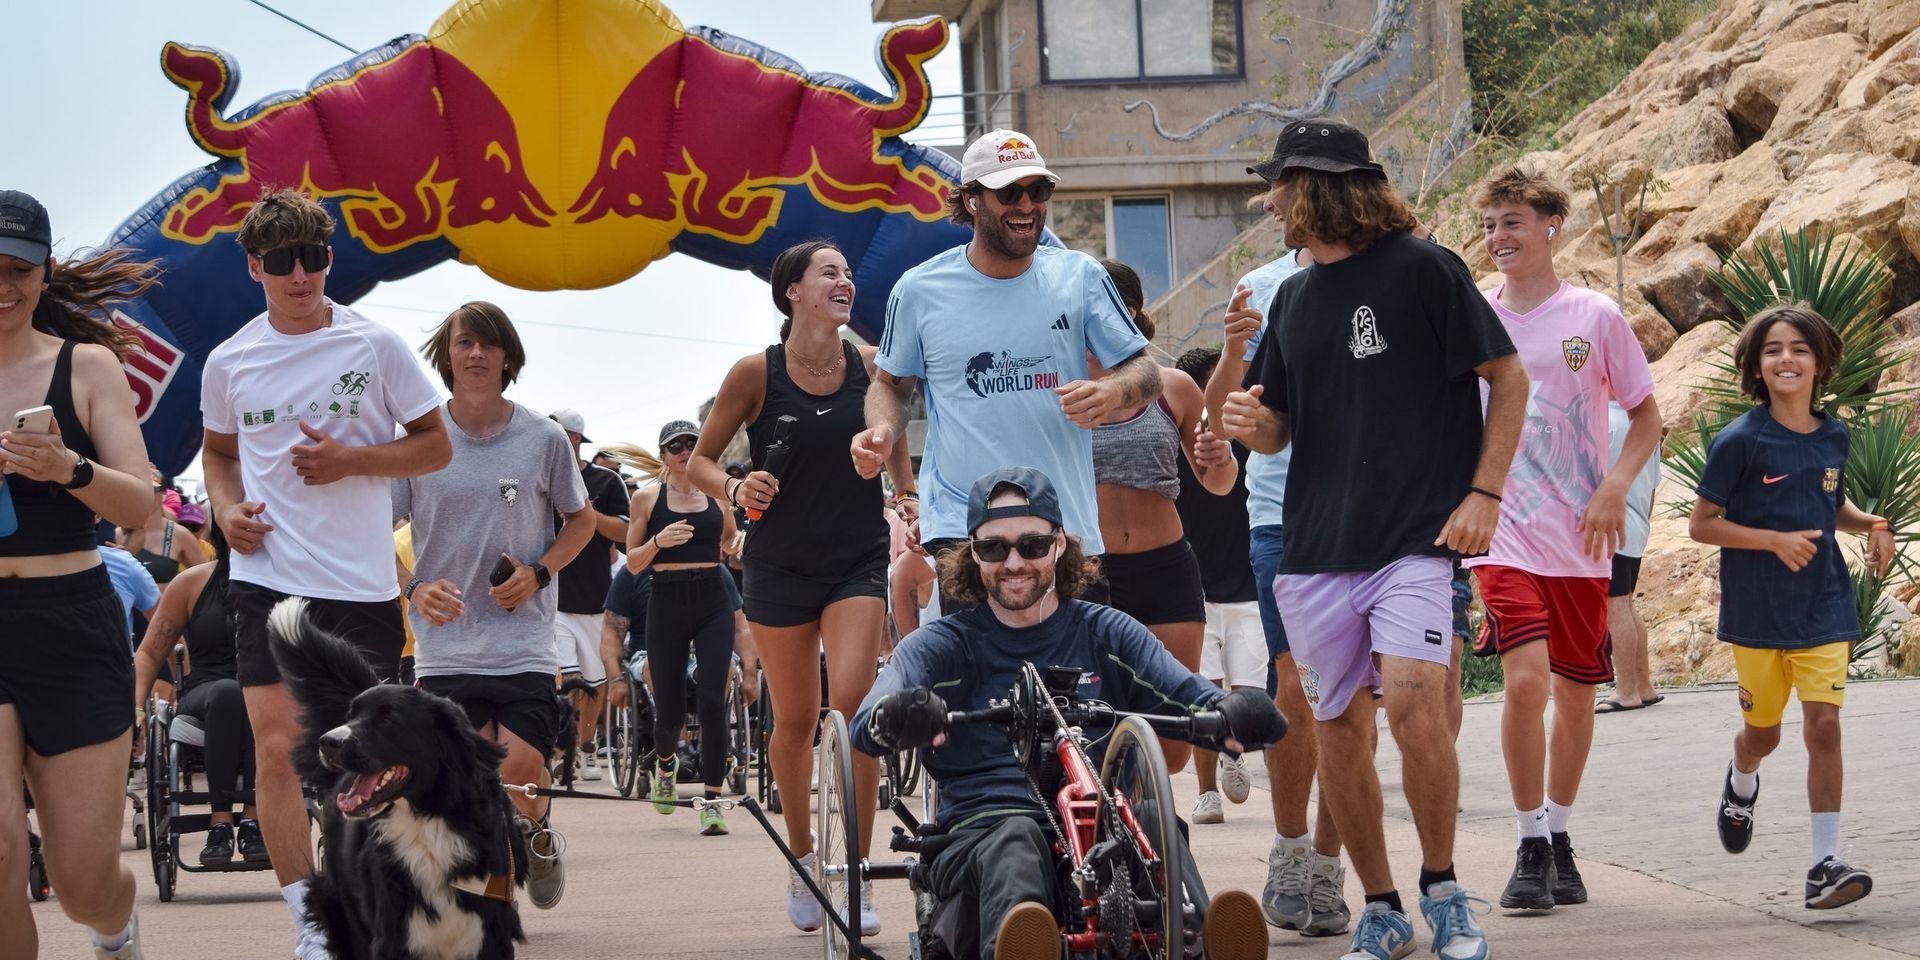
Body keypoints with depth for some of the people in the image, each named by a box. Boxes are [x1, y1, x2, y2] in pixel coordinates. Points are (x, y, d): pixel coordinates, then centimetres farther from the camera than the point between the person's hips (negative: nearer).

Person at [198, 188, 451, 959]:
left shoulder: (374, 346, -2)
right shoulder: (230, 362, 5)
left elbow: (436, 446, 3)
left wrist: (351, 460, -12)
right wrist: (226, 507, 1)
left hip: (360, 582, -1)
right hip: (268, 579, 1)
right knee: (278, 749, -7)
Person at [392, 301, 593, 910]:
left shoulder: (543, 439, 1)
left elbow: (580, 520, 14)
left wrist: (538, 572, -3)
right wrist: (414, 590, -11)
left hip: (522, 638, -1)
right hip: (444, 642, 1)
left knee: (522, 767, -13)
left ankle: (537, 836, 21)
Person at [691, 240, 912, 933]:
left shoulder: (872, 367, -2)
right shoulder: (757, 373, -7)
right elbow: (700, 460, 2)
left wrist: (907, 493, 4)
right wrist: (735, 489, -18)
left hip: (859, 562, 0)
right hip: (780, 567, 0)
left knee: (851, 702, -17)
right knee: (795, 719, 8)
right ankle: (801, 857, 31)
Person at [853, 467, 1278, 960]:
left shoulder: (1107, 634, 19)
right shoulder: (941, 646, 15)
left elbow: (1192, 697, 1)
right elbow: (867, 725, -6)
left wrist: (1230, 711, -25)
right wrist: (892, 719, -33)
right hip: (983, 829, -1)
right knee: (1016, 838, -36)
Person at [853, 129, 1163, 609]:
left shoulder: (1080, 277, 6)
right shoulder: (920, 290, 3)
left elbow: (1145, 370, 8)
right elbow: (892, 383, 18)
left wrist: (1110, 392, -15)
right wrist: (882, 431, -4)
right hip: (961, 529, -2)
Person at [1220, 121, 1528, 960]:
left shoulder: (1421, 268, -3)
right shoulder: (1293, 299, 15)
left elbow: (1508, 378, -1)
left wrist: (1484, 493, -10)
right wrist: (1252, 425, -3)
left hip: (1415, 537, -6)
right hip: (1315, 549, 6)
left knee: (1414, 705, -20)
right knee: (1337, 732, 5)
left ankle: (1442, 886, -1)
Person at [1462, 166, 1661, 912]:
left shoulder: (1594, 316, 0)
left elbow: (1646, 416, 6)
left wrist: (1614, 490, -9)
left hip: (1579, 536, 1)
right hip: (1503, 531, -1)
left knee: (1576, 689, 9)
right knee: (1526, 677, -18)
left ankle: (1559, 838, 27)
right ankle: (1531, 848, -7)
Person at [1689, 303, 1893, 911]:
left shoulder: (1833, 437, 3)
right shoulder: (1740, 441, -10)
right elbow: (1701, 524, -8)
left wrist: (1870, 525, 0)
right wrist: (1777, 541, -18)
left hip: (1823, 607, 2)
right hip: (1757, 610, -2)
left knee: (1824, 725, -11)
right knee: (1763, 731, 13)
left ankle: (1825, 865, -8)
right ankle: (1741, 785, 50)